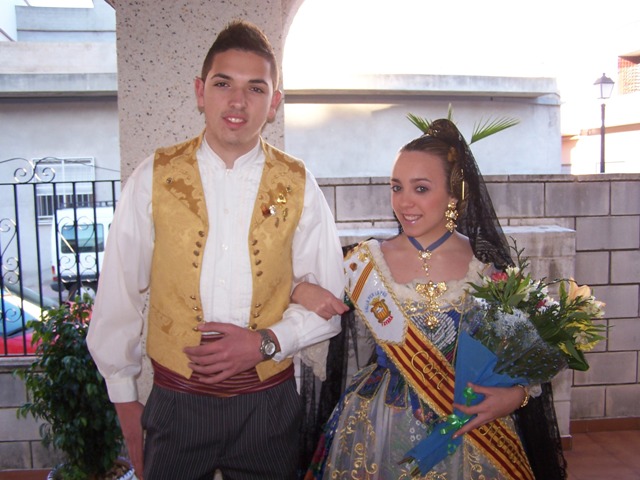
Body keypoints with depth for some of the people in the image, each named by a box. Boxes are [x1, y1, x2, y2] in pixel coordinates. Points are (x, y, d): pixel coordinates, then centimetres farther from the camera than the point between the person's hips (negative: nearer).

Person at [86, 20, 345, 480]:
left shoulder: (299, 186, -4)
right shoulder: (153, 179, -5)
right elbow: (120, 294, 0)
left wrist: (266, 342, -15)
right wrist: (124, 397, 5)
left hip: (270, 402, 1)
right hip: (175, 402, 0)